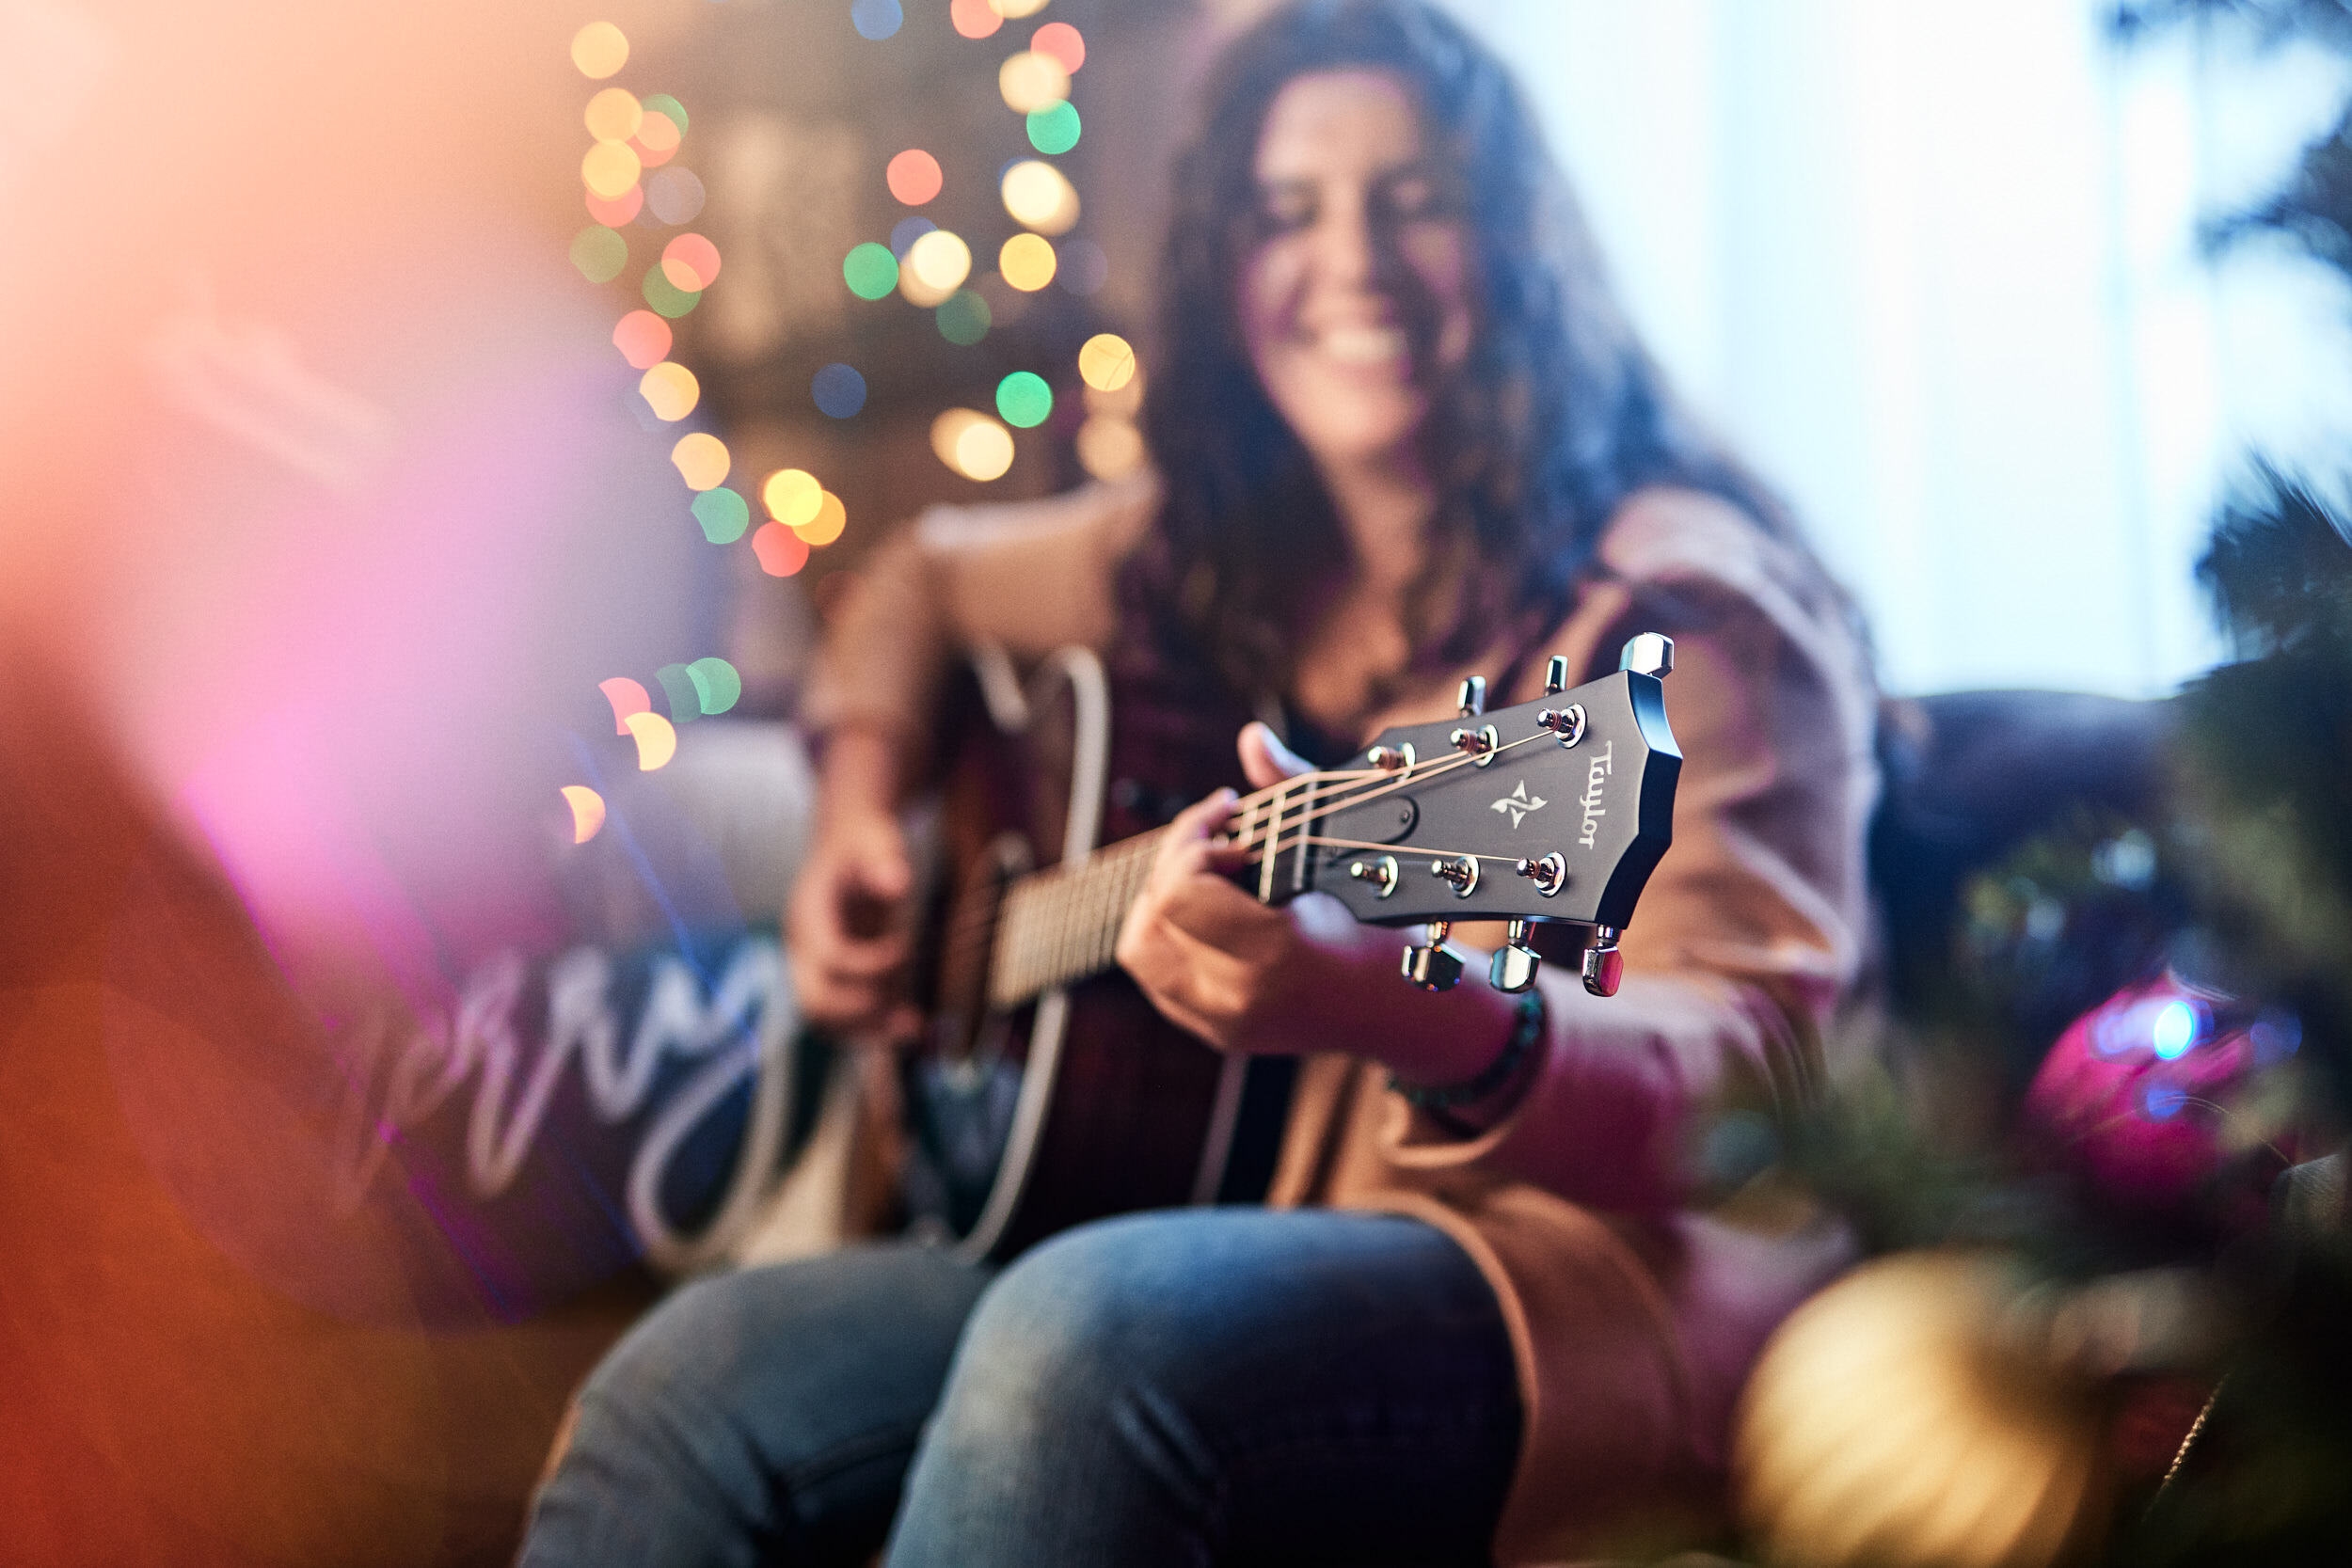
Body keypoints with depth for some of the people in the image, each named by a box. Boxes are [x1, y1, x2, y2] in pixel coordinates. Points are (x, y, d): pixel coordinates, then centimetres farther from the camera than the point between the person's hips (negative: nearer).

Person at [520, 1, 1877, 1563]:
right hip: (1259, 1249, 6)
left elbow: (1761, 1070, -20)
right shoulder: (1212, 560, 12)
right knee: (690, 1384, -15)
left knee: (1087, 1335, -36)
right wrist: (861, 809, 13)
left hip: (1583, 1274, -6)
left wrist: (1410, 1009, -39)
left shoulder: (1673, 605, -8)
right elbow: (931, 575, 33)